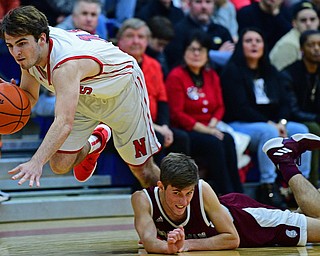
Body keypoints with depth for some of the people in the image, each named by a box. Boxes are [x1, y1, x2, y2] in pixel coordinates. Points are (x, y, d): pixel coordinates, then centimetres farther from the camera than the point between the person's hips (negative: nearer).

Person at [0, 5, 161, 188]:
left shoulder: (66, 64, -45)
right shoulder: (30, 51, -21)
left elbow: (64, 123, -56)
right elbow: (30, 96, -3)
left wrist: (36, 162, -68)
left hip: (122, 87, -6)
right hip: (84, 93, 6)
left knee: (140, 166, 1)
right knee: (60, 165, -3)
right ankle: (95, 143, 29)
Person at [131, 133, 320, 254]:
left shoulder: (202, 189, -39)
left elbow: (232, 238, -32)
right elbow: (148, 240, -42)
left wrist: (187, 244, -44)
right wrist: (168, 247, -65)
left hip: (241, 215, -3)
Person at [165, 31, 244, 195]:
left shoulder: (211, 76, 16)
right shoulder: (176, 76, -4)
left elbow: (220, 107, 15)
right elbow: (177, 114, -10)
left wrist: (212, 125, -6)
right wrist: (204, 129, -15)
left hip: (208, 130, 6)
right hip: (184, 132, -6)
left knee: (228, 140, -25)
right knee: (213, 143, -31)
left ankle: (237, 195, -28)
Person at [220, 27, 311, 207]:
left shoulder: (271, 73, 18)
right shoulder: (232, 71, -4)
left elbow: (285, 103, 11)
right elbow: (240, 108, -13)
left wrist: (282, 123, -12)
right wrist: (269, 124, -17)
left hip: (270, 124, 7)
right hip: (238, 125, -7)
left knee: (301, 130, -17)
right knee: (268, 132, -36)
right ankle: (267, 187, -34)